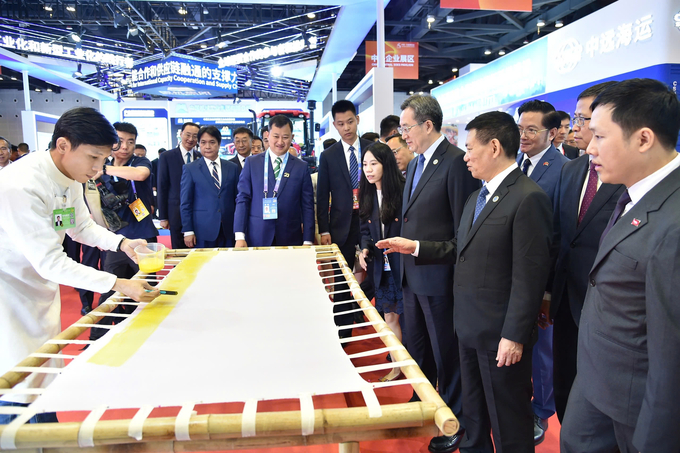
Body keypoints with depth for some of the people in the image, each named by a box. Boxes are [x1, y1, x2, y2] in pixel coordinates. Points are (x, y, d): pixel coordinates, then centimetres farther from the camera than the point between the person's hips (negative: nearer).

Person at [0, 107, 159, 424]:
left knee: (48, 380, 18)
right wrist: (117, 285, -32)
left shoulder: (70, 178, -3)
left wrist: (121, 242, -7)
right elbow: (51, 262, -31)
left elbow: (83, 226, 12)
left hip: (41, 289, 9)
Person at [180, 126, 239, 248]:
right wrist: (188, 231, -4)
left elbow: (237, 199, 10)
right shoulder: (190, 169, 4)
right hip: (202, 231, -2)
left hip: (228, 230, 2)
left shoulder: (233, 168, 9)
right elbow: (185, 203, 2)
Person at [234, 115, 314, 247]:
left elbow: (307, 207, 3)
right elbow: (242, 200, 2)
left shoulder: (301, 167, 4)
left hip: (290, 240, 0)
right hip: (256, 239, 0)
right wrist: (240, 236, -6)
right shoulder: (251, 163, 5)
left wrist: (308, 241, -3)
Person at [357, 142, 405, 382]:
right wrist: (365, 248, -5)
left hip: (404, 266, -6)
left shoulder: (403, 192, -15)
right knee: (390, 318, 15)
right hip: (382, 268, 6)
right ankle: (397, 366, 31)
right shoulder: (367, 196, 5)